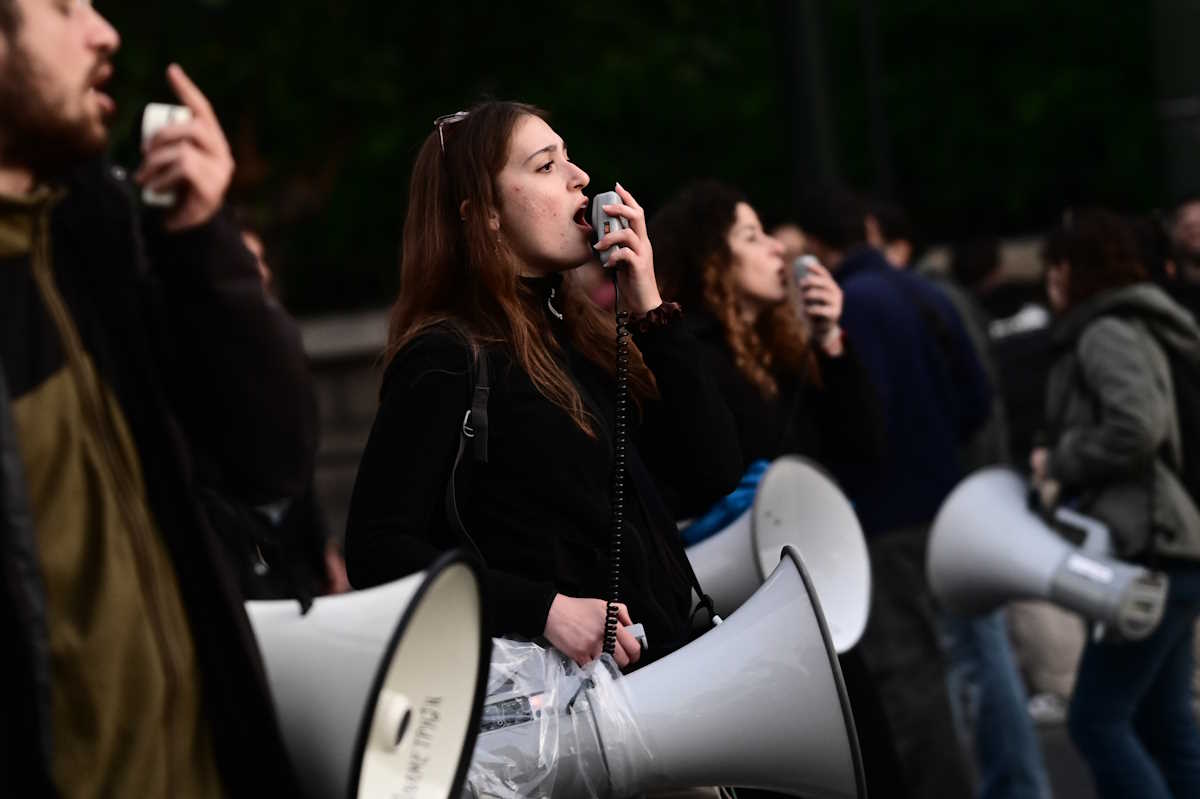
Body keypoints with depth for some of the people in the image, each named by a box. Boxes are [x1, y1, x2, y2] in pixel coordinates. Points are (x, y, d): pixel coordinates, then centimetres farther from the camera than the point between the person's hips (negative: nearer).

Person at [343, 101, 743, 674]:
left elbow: (716, 470, 11)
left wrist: (649, 310, 5)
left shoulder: (581, 335, 17)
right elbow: (379, 551, -12)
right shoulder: (446, 360, -4)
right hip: (567, 673, -7)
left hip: (667, 655, 7)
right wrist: (545, 608, -20)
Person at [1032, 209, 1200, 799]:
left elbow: (1136, 429, -22)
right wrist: (1060, 471, 9)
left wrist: (1061, 464, -9)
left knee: (1097, 720, -9)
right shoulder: (1129, 329, 22)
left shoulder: (1107, 334, -9)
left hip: (1148, 552, -10)